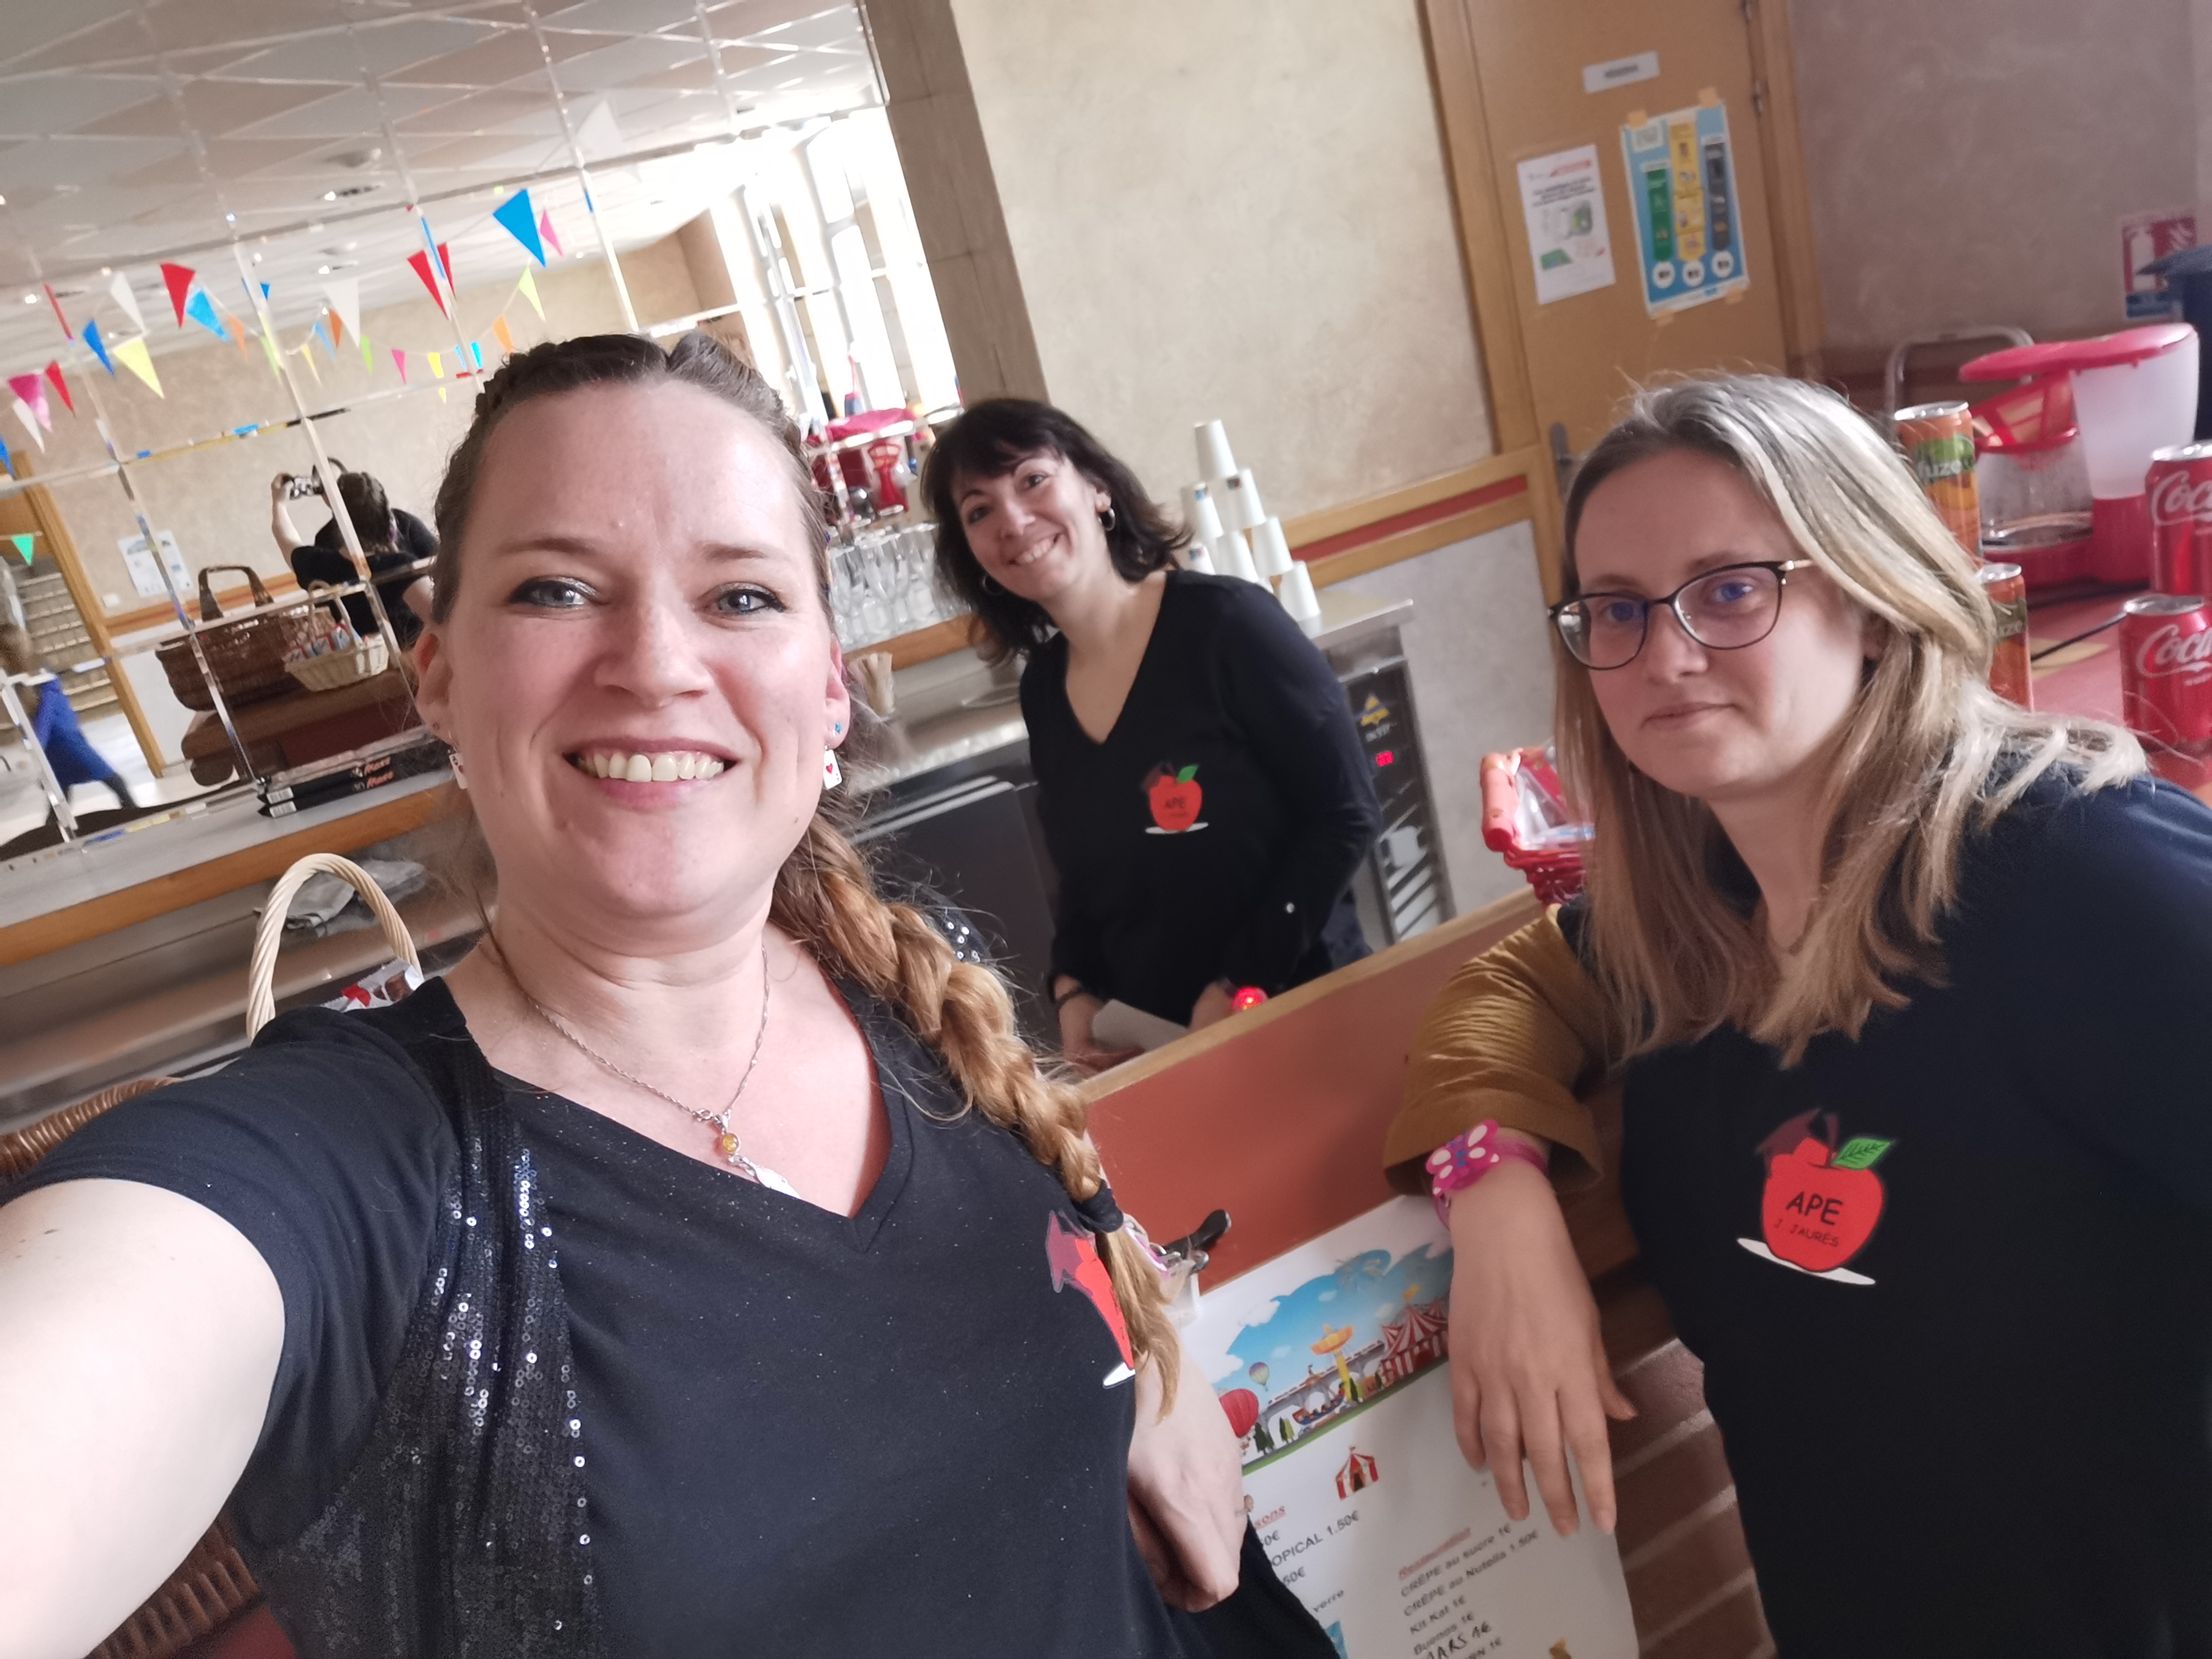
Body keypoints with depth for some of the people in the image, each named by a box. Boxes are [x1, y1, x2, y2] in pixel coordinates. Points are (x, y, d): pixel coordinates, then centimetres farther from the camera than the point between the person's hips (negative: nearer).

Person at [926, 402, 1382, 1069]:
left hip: (1303, 1011, -4)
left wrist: (1243, 985, -17)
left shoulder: (1224, 620, -16)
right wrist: (1074, 989, -4)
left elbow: (1347, 816, -15)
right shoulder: (1043, 689, 1)